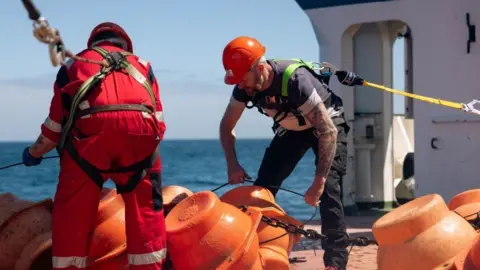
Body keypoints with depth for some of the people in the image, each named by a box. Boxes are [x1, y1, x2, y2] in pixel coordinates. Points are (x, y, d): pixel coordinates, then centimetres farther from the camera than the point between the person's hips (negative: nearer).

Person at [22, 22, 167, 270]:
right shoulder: (142, 65, 34)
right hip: (141, 130, 1)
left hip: (90, 131, -1)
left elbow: (56, 122, 29)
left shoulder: (74, 64, 31)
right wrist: (147, 144, 43)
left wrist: (34, 152, 45)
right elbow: (159, 121, 25)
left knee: (72, 211, 10)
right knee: (145, 208, 13)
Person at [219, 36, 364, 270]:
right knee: (263, 186, -2)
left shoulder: (295, 80, -40)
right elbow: (227, 125, -4)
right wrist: (232, 164, -19)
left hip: (327, 124, -6)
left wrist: (318, 182, -41)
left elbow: (328, 131, -40)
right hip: (292, 128, 6)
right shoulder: (245, 86, -21)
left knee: (328, 188, -22)